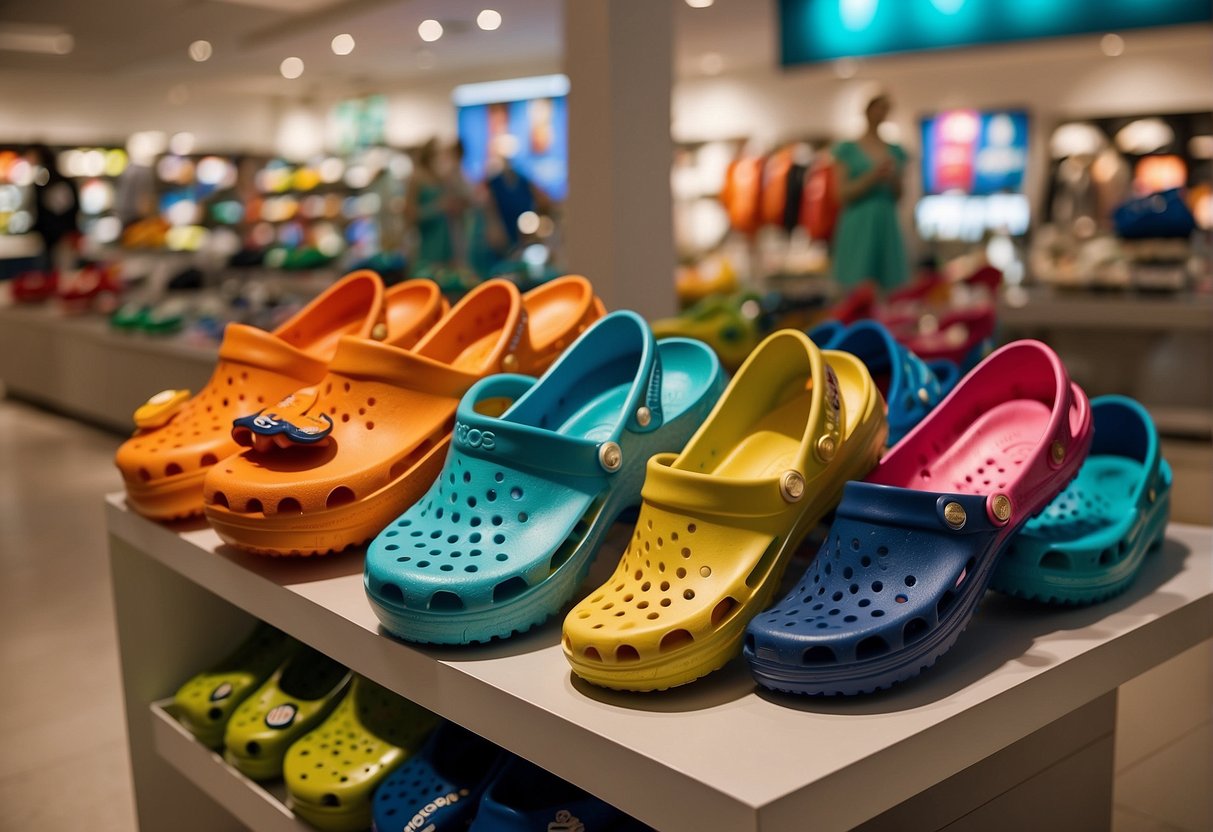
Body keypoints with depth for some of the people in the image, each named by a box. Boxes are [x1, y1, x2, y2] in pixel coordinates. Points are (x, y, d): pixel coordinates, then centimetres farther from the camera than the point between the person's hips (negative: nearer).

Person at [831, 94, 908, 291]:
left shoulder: (895, 152, 13)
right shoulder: (847, 150, 3)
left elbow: (899, 196, 14)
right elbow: (843, 194, -3)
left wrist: (894, 179, -6)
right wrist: (873, 177, -14)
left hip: (887, 228, 4)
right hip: (858, 228, -4)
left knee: (892, 287, -1)